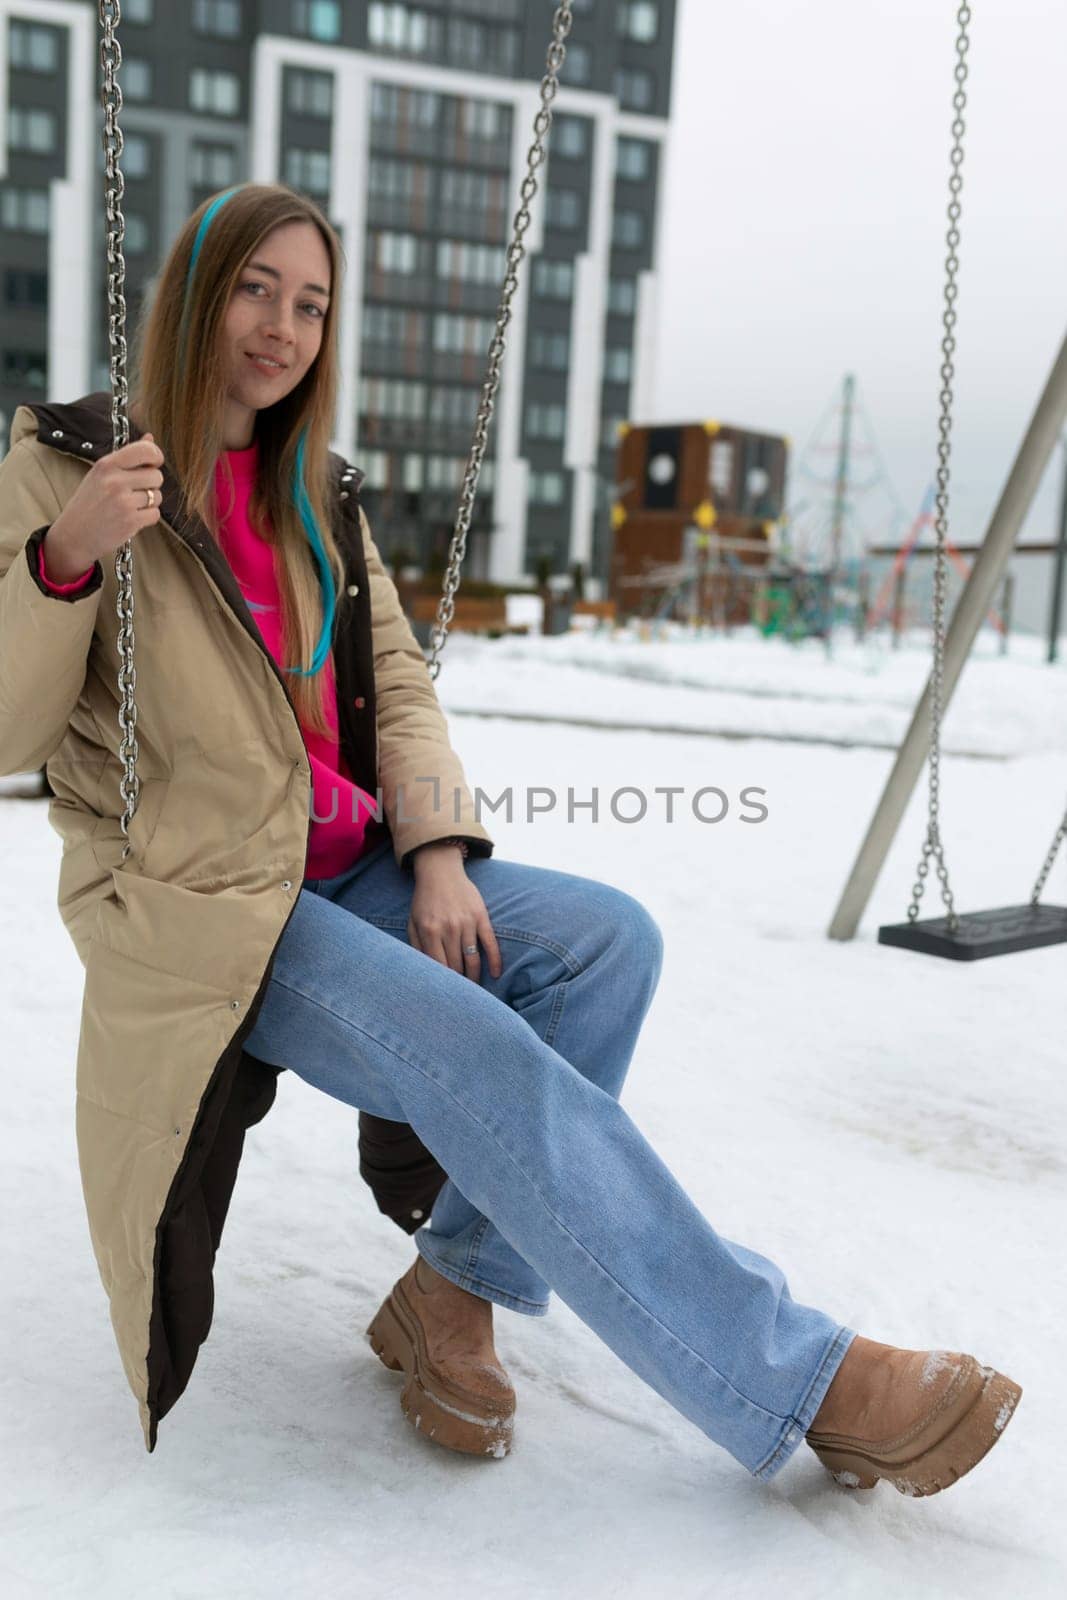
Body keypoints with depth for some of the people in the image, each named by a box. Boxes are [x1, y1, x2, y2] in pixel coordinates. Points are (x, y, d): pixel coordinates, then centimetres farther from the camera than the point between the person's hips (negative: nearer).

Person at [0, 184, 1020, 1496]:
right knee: (489, 1064, -27)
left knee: (607, 935, -16)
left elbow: (397, 682, 10)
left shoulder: (317, 496, 15)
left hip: (346, 869, 6)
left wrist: (437, 849, -7)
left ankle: (456, 1289, -8)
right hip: (198, 899, -6)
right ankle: (801, 1383, -19)